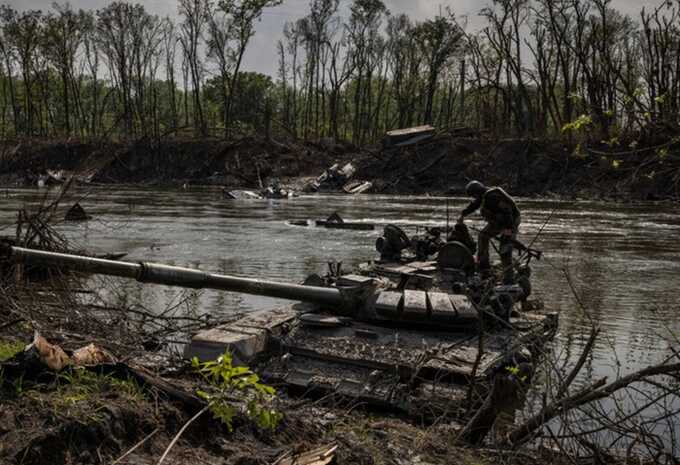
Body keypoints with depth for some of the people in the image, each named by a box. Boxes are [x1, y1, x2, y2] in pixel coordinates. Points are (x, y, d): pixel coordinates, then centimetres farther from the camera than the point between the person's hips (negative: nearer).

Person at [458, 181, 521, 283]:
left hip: (510, 222, -10)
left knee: (505, 251, -15)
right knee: (483, 236, 18)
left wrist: (508, 228, -38)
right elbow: (474, 205, 23)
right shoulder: (484, 195, 4)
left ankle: (509, 278, -12)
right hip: (498, 221, 10)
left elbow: (506, 210, -34)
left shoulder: (492, 197, -28)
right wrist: (463, 215, 35)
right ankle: (483, 266, 23)